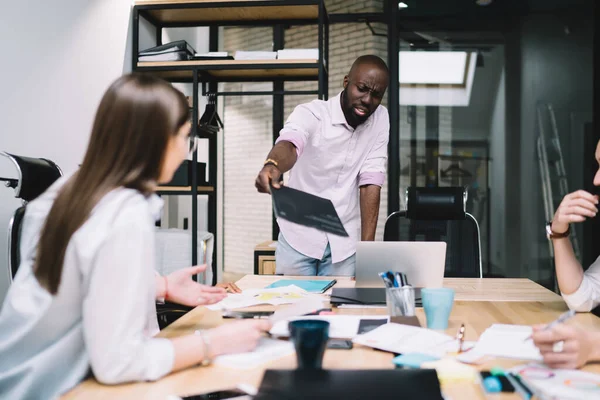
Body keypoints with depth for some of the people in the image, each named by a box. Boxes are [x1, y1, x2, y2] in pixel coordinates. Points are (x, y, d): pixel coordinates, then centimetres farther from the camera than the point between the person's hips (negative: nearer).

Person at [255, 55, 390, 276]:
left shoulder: (380, 119, -4)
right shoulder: (310, 113, -15)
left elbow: (370, 182, -8)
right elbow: (289, 144, -37)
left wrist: (367, 246, -15)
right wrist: (272, 165, -61)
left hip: (344, 242, 2)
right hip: (298, 236, -2)